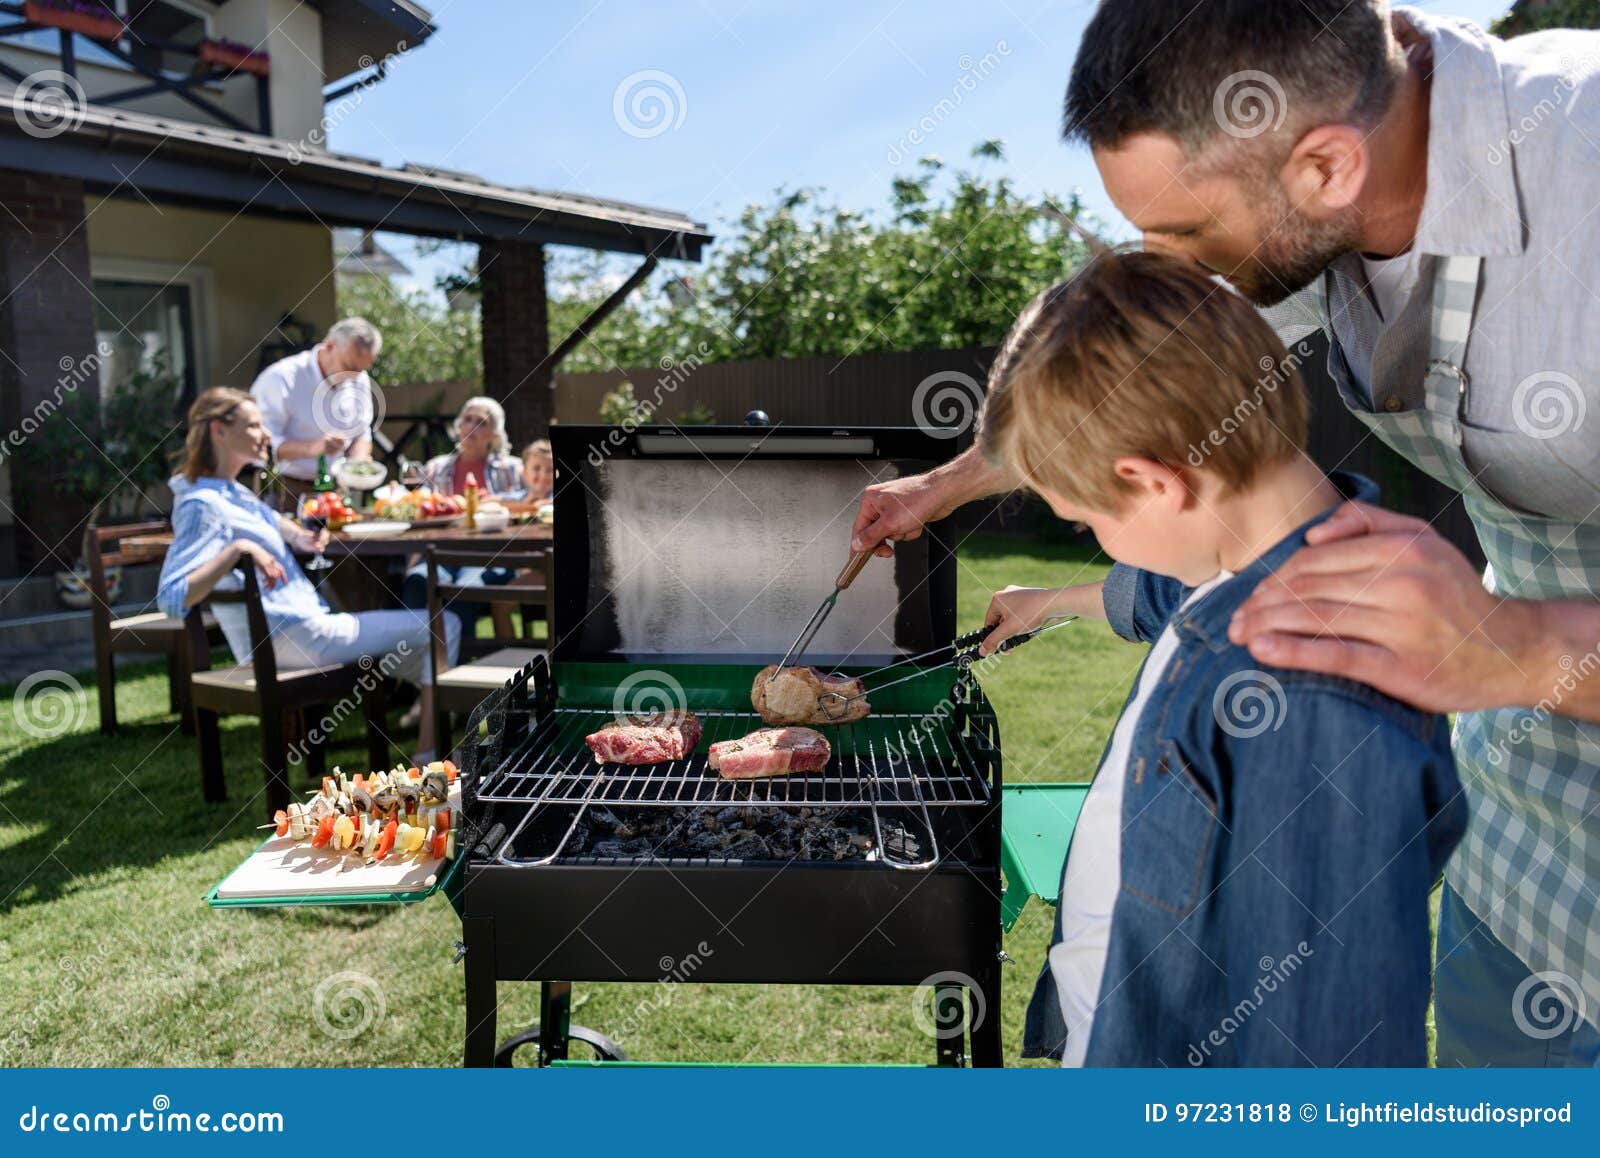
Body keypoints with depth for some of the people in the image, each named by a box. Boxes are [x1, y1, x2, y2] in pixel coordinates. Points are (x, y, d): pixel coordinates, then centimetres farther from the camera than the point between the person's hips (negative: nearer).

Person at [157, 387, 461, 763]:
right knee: (445, 627, -5)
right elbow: (171, 597, -27)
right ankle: (430, 757, -2)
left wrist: (299, 536, 16)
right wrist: (237, 549, -34)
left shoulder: (234, 492, 13)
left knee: (421, 646, 23)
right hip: (289, 640, -10)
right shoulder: (202, 505, -16)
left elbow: (271, 520, 37)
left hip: (303, 628, 10)